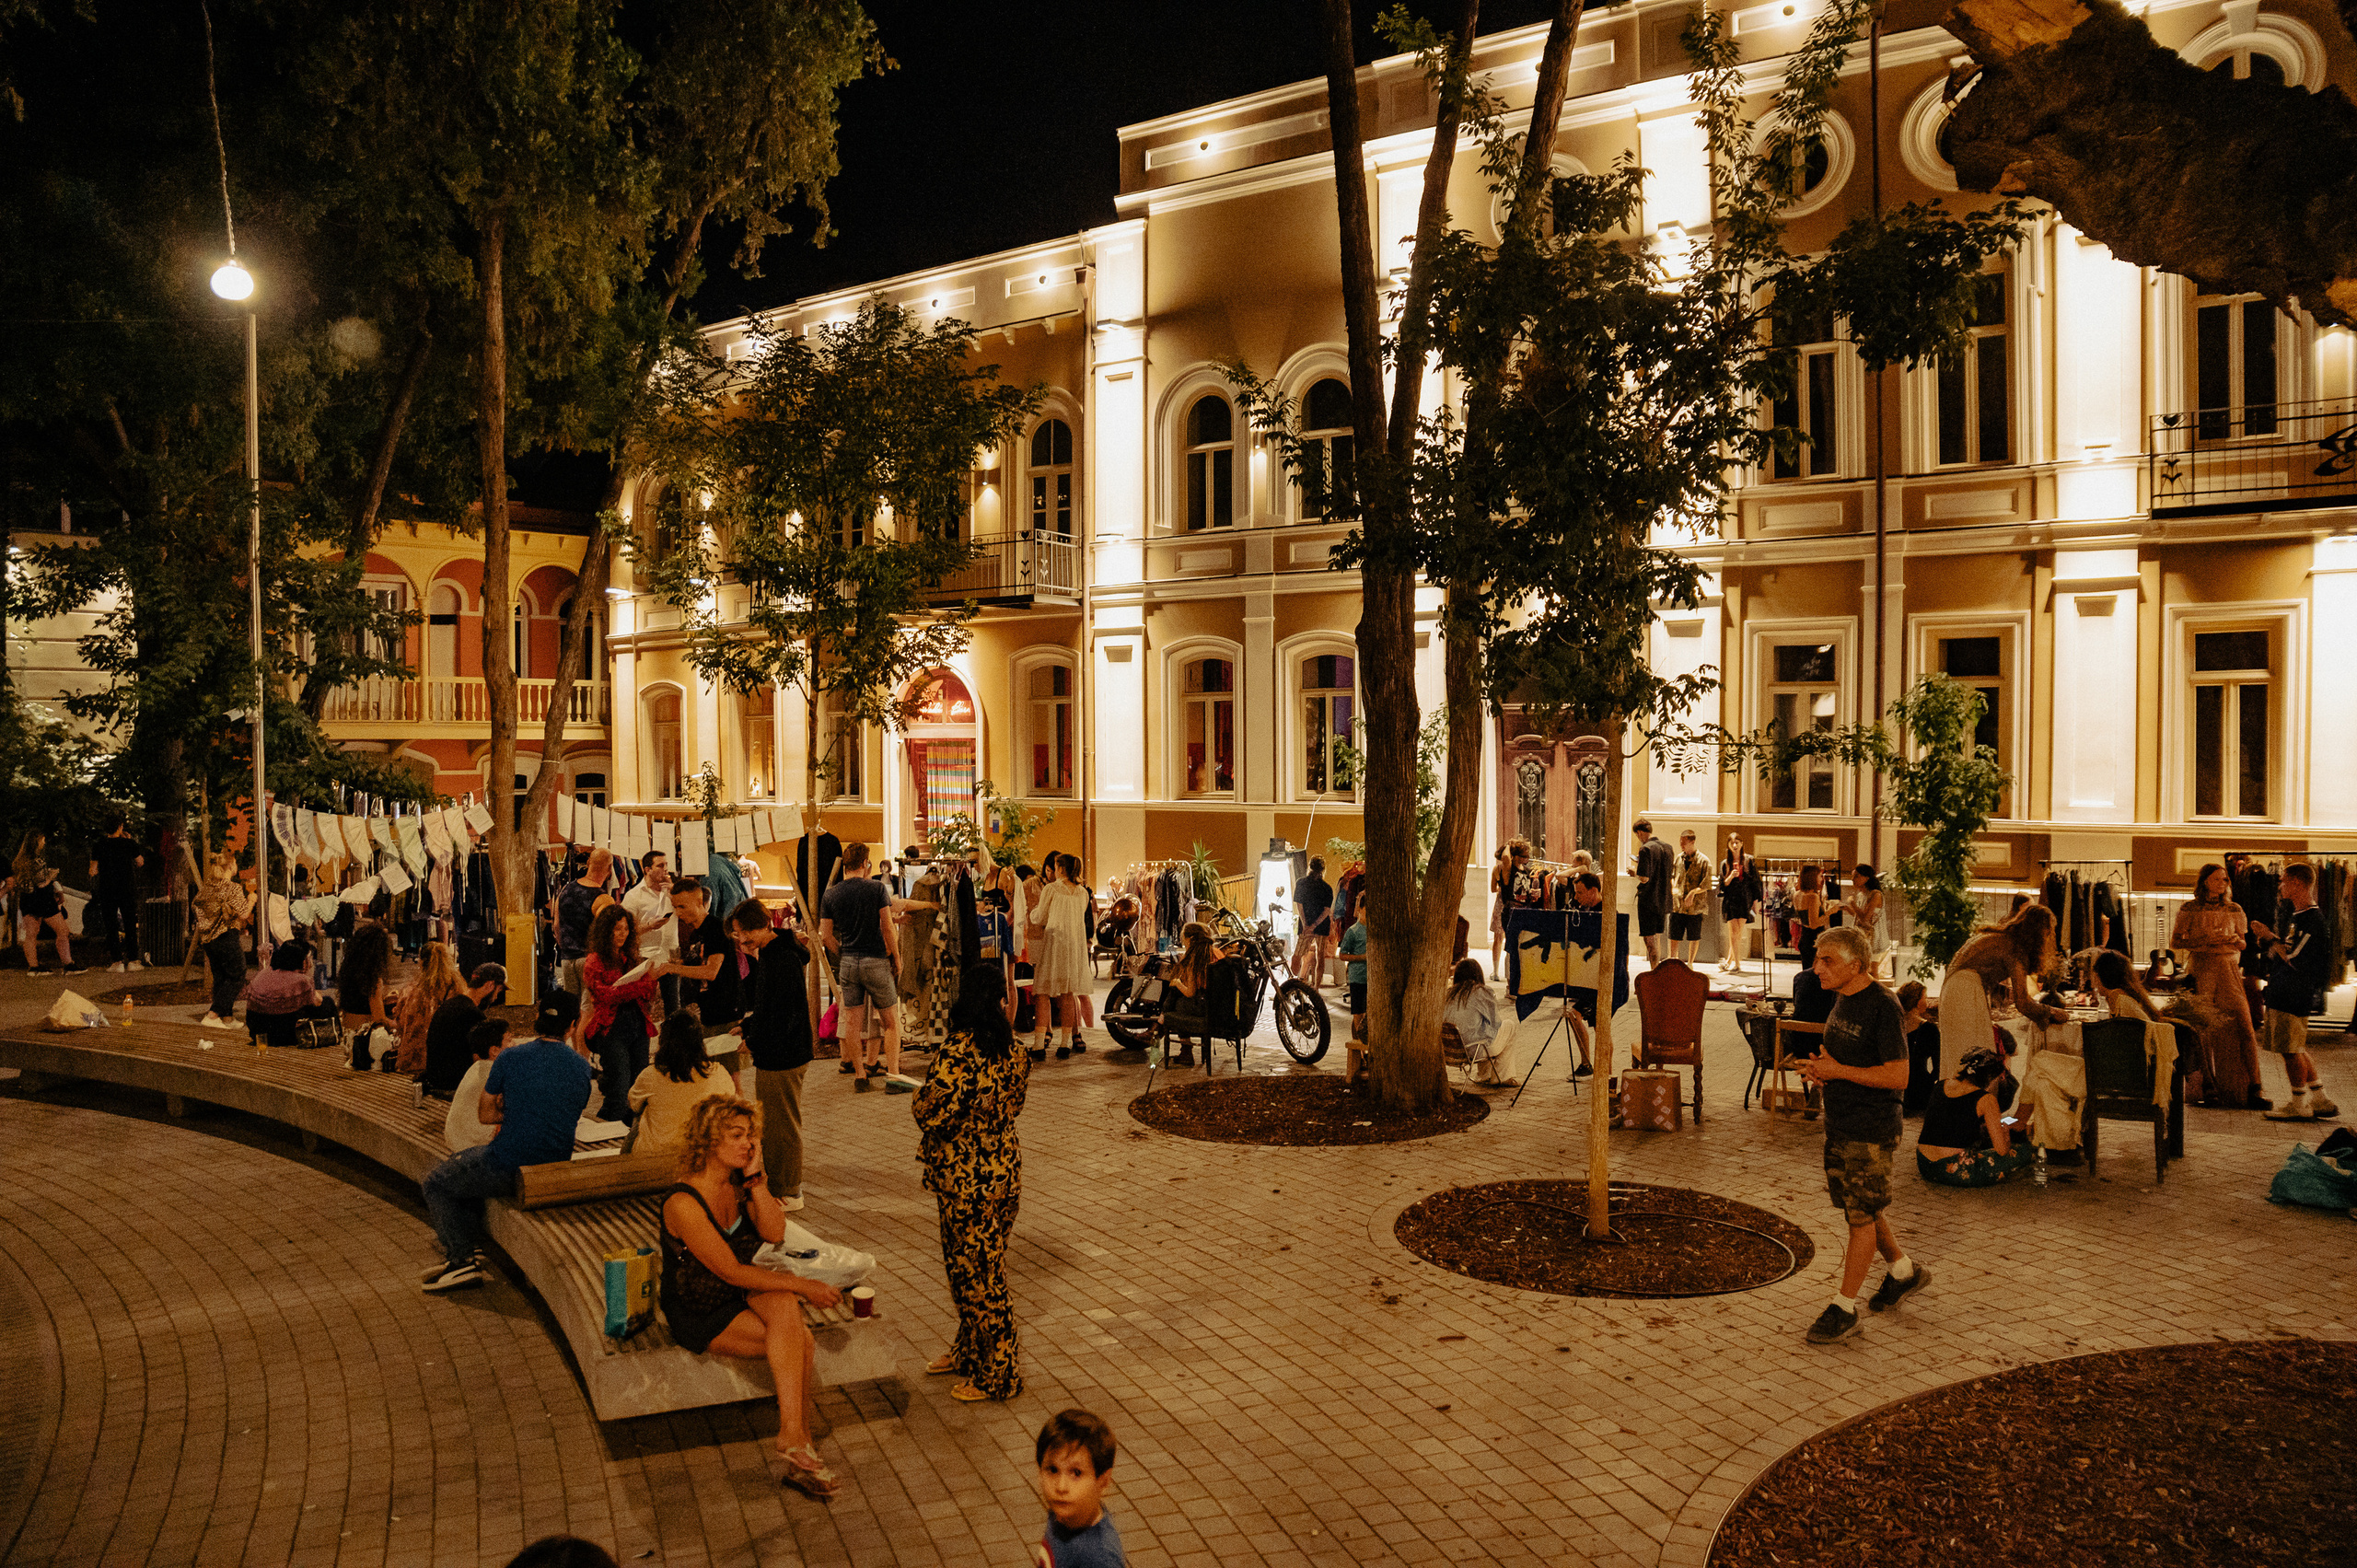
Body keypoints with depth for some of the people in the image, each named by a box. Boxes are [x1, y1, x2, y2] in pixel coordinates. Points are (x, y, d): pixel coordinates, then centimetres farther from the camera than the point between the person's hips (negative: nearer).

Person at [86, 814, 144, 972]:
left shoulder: (99, 846, -4)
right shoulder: (129, 844, -5)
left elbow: (93, 871, -2)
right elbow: (140, 863, 11)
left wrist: (93, 871, 22)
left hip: (107, 892, 0)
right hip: (128, 890, 0)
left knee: (111, 927, 4)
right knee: (130, 925, 10)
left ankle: (118, 962, 0)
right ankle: (133, 960, 10)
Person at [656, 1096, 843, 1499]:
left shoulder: (739, 1184, -2)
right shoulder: (683, 1203, -23)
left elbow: (774, 1233, -11)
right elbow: (731, 1271, -23)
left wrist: (756, 1178, -18)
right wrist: (802, 1286, -22)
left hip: (742, 1295, 6)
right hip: (698, 1316, -6)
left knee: (783, 1301, -28)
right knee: (800, 1341, -24)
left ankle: (793, 1439, -26)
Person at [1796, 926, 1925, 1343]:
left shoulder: (1882, 1007, -20)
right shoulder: (1843, 999, 7)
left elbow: (1897, 1076, -22)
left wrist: (1838, 1071, -21)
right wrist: (1821, 1065, 1)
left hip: (1871, 1130, -9)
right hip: (1838, 1125, 9)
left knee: (1863, 1215, 1)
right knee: (1858, 1209, 19)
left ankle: (1844, 1308, 8)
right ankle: (1904, 1271, 41)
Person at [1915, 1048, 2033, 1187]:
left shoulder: (1940, 1086, 10)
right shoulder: (1986, 1099, -7)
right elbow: (2002, 1150, -6)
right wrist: (2004, 1129, 17)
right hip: (1955, 1172, -7)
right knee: (2025, 1152, 7)